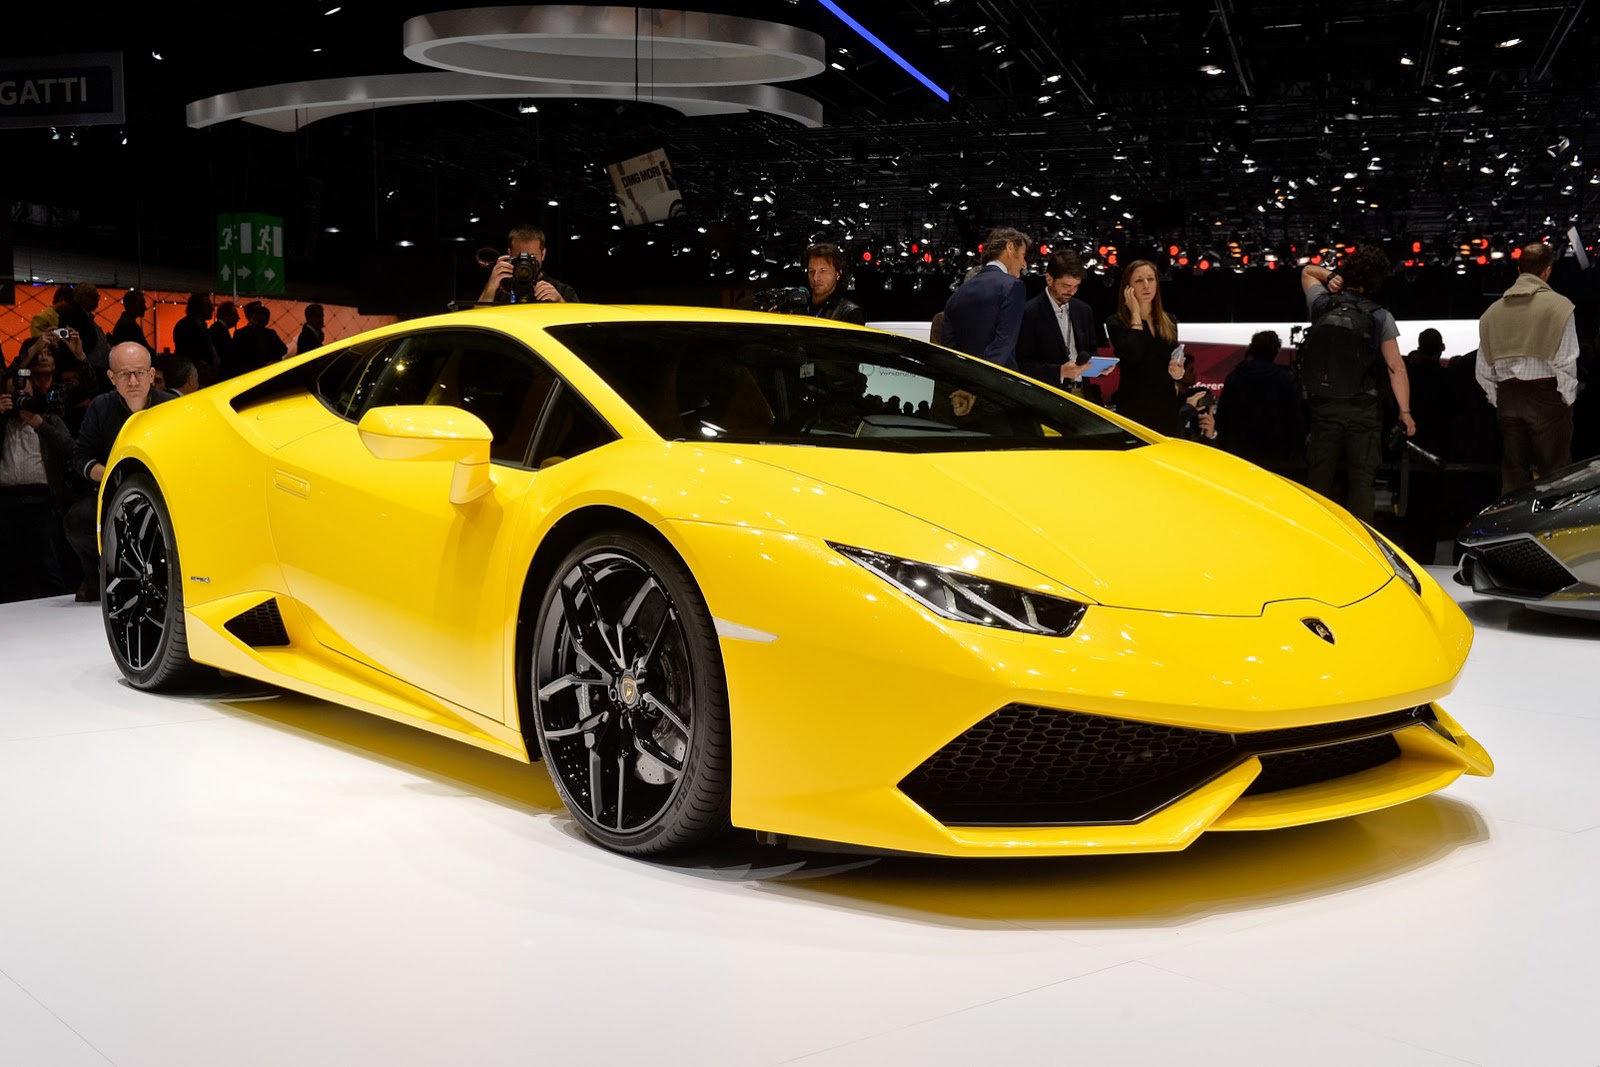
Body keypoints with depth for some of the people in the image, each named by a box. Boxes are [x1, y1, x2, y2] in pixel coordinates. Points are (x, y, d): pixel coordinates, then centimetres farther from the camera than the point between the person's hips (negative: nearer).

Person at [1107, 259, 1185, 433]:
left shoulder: (1169, 322, 12)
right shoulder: (1117, 323, -4)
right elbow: (1133, 355, -22)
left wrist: (1178, 373, -1)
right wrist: (1135, 314, -12)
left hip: (1166, 406, 5)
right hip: (1135, 407, -5)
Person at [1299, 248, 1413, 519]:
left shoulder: (1322, 304, 3)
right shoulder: (1379, 316, -4)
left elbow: (1307, 270, 25)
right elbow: (1396, 366, -8)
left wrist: (1330, 276, 6)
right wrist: (1405, 411, -7)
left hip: (1324, 406, 2)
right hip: (1364, 408, -2)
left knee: (1318, 479, 7)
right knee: (1362, 480, 0)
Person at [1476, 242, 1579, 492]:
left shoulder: (1494, 310, 8)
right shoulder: (1558, 305, -6)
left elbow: (1483, 369, 9)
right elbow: (1566, 362, -10)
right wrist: (1568, 399, 1)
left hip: (1507, 398, 5)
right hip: (1546, 395, -5)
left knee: (1513, 474, 10)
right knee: (1553, 476, -1)